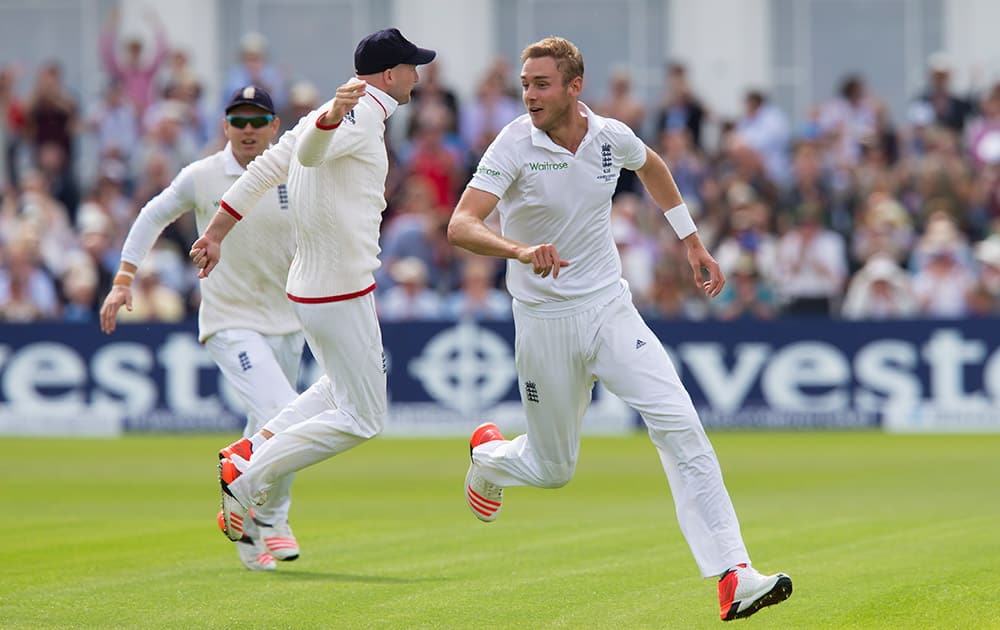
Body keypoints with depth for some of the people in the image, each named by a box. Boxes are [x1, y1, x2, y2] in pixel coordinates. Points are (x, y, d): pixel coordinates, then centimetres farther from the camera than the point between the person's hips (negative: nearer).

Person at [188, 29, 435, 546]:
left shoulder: (334, 113, 14)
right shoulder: (363, 116, -15)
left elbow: (265, 169, 14)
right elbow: (309, 151, -36)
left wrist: (216, 234, 17)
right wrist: (334, 115, -58)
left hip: (308, 285, 10)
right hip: (340, 290, -10)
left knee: (344, 388, 28)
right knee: (361, 417, -3)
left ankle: (252, 449, 15)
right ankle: (246, 480, -6)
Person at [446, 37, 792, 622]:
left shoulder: (612, 136, -2)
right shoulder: (514, 146, -14)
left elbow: (652, 166, 24)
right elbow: (461, 225, -25)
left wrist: (692, 241, 25)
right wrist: (519, 250, -44)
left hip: (611, 311, 3)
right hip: (545, 325, -2)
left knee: (680, 425, -16)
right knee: (554, 468, 9)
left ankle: (733, 577, -21)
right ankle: (488, 456, 47)